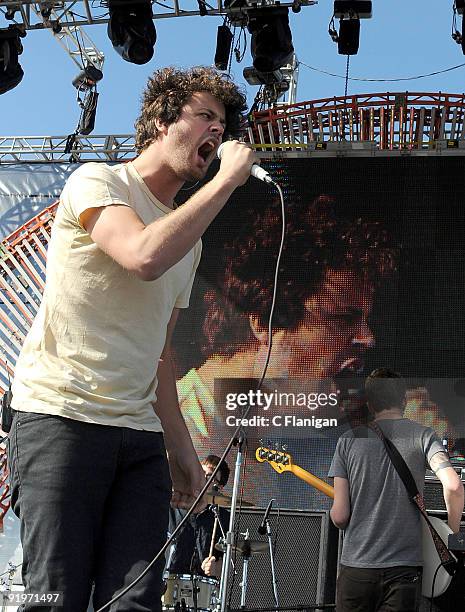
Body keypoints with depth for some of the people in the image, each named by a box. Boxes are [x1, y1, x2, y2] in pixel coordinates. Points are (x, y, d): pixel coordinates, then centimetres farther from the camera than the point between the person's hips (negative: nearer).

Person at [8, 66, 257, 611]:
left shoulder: (189, 239, 21)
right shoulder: (98, 181, 0)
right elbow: (145, 257, -22)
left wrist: (181, 448, 18)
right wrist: (227, 179, -12)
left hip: (140, 432, 7)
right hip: (60, 416, -6)